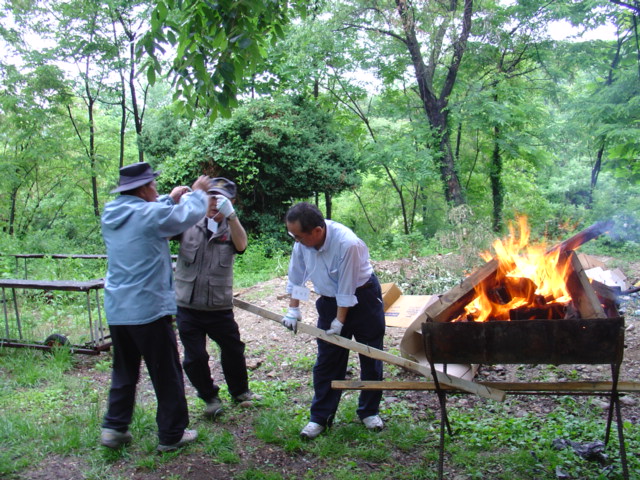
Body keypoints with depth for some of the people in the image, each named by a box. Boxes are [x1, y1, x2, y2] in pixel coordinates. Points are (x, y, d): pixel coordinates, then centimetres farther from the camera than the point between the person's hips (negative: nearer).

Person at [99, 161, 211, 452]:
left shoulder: (110, 214, 6)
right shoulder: (150, 213, -15)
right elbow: (190, 214, -4)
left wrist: (170, 198, 26)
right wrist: (198, 193, 14)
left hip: (116, 311, 7)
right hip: (149, 309, -7)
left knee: (124, 372, 21)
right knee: (167, 375, 7)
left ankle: (114, 428, 23)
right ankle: (171, 435, 17)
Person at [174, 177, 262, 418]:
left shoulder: (230, 230, 0)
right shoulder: (189, 224, -1)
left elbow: (241, 245, -22)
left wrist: (230, 215, -37)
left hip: (220, 308, 1)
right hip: (187, 308, -1)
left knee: (234, 350, 15)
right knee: (195, 358, 5)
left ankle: (239, 391, 42)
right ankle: (209, 397, 31)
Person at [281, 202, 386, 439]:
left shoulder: (348, 244, -34)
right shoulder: (303, 241, -16)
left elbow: (347, 289, -25)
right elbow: (296, 275, -1)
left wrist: (340, 321, -16)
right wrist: (293, 309, -1)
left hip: (363, 297, -4)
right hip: (330, 301, 5)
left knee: (371, 357, 7)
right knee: (327, 361, 5)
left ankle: (369, 412, 25)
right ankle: (320, 417, 14)